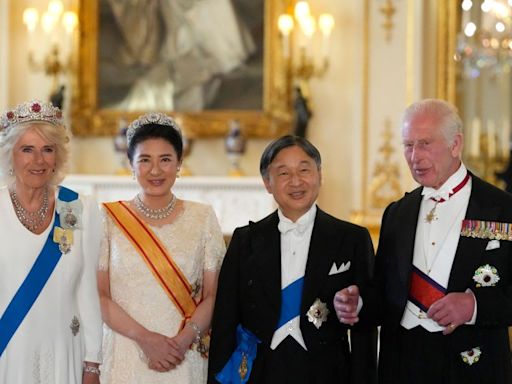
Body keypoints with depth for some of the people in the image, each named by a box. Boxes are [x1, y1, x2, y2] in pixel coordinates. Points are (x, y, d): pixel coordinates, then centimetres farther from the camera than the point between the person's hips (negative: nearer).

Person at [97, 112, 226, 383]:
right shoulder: (109, 218, 0)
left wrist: (184, 340, -13)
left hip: (186, 358, 1)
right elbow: (99, 294, -2)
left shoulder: (202, 218, 3)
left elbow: (213, 295, 1)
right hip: (125, 357, -1)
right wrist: (144, 337, -13)